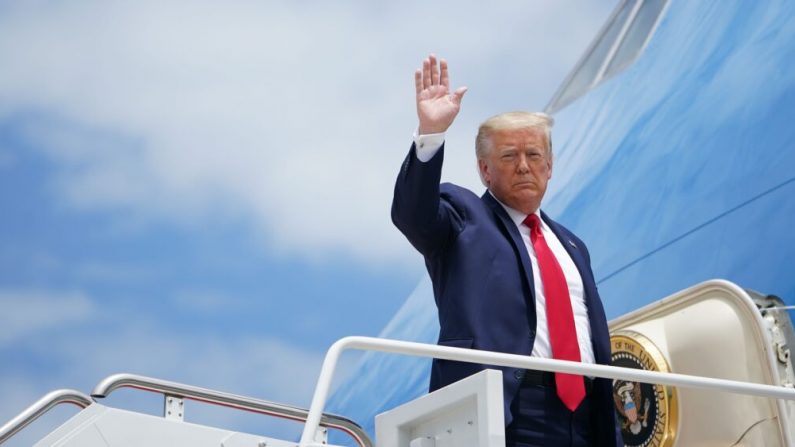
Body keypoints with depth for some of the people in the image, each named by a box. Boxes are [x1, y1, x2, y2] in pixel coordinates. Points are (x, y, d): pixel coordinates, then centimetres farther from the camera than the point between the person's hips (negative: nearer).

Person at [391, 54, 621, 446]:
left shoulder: (571, 246, 23)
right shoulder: (462, 217, 8)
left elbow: (594, 338, 21)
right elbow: (411, 212, -15)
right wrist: (430, 134, -30)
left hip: (582, 412, 6)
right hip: (506, 411, -6)